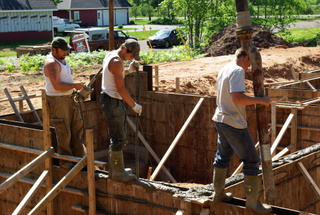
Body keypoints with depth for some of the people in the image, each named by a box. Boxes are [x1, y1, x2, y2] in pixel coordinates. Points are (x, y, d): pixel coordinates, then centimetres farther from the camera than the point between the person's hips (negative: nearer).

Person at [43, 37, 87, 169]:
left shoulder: (62, 60, 12)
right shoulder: (51, 63, -19)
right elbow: (57, 86, -26)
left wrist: (74, 89, 13)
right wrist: (75, 85, -17)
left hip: (69, 98, 10)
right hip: (58, 101, -10)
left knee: (77, 128, 14)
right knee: (64, 133, -2)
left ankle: (79, 156, 25)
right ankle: (65, 162, 9)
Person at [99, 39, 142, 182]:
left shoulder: (110, 55, 13)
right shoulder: (116, 61, -18)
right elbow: (121, 89, -21)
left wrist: (129, 70, 11)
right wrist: (134, 105, -13)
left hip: (114, 101, 11)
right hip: (112, 101, -11)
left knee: (118, 138, 16)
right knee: (119, 139, -6)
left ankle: (114, 170, 24)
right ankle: (118, 173, 1)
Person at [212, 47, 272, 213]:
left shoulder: (224, 69, 12)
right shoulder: (238, 71, -16)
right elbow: (237, 98, -28)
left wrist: (251, 101, 24)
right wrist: (260, 100, -19)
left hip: (221, 119, 10)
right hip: (234, 123, -10)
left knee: (223, 157, 20)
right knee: (251, 160, -3)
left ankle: (218, 194, 31)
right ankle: (252, 201, 2)